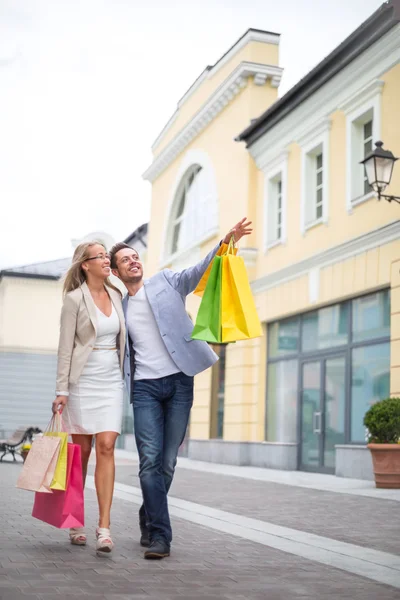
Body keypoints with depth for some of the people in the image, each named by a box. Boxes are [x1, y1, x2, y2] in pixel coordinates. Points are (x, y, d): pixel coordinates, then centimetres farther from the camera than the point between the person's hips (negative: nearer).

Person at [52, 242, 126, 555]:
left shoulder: (116, 294, 9)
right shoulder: (75, 299, -5)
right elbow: (66, 347, -7)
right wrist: (62, 390, -10)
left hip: (112, 381, 3)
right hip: (83, 381, -3)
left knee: (106, 447, -8)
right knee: (81, 451, 4)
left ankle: (104, 527, -10)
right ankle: (76, 523, 18)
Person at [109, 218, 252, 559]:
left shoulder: (166, 282, 10)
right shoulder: (119, 307, 17)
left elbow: (200, 270, -6)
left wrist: (226, 242, -22)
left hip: (179, 381, -1)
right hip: (145, 387, 1)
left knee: (168, 462, 3)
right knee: (150, 460, -11)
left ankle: (149, 519, 24)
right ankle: (160, 535, -6)